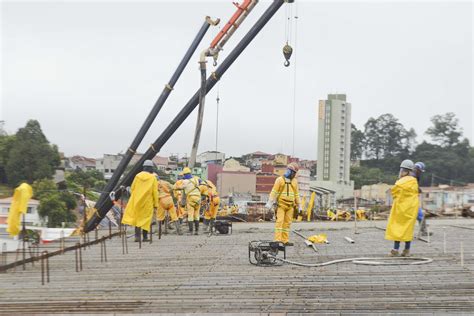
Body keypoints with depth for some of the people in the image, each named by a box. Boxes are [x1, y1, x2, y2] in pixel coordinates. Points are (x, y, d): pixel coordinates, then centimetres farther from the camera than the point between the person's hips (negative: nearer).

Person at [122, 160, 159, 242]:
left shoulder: (137, 176, 1)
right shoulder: (153, 178, -6)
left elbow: (132, 189, 6)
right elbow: (155, 192, -6)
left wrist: (134, 199, 19)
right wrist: (155, 205, -1)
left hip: (137, 202, 2)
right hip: (147, 202, -2)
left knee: (137, 218, 10)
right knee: (146, 219, 8)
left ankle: (137, 236, 1)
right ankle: (145, 237, 11)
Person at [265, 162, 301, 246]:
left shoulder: (294, 181, 11)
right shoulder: (280, 180, -2)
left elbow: (296, 194, 18)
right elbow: (274, 192, -5)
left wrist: (299, 206, 17)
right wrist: (269, 203, -12)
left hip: (290, 206, 4)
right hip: (281, 205, -4)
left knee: (287, 223, 4)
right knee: (279, 222, -11)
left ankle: (285, 240, 7)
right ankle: (277, 240, -14)